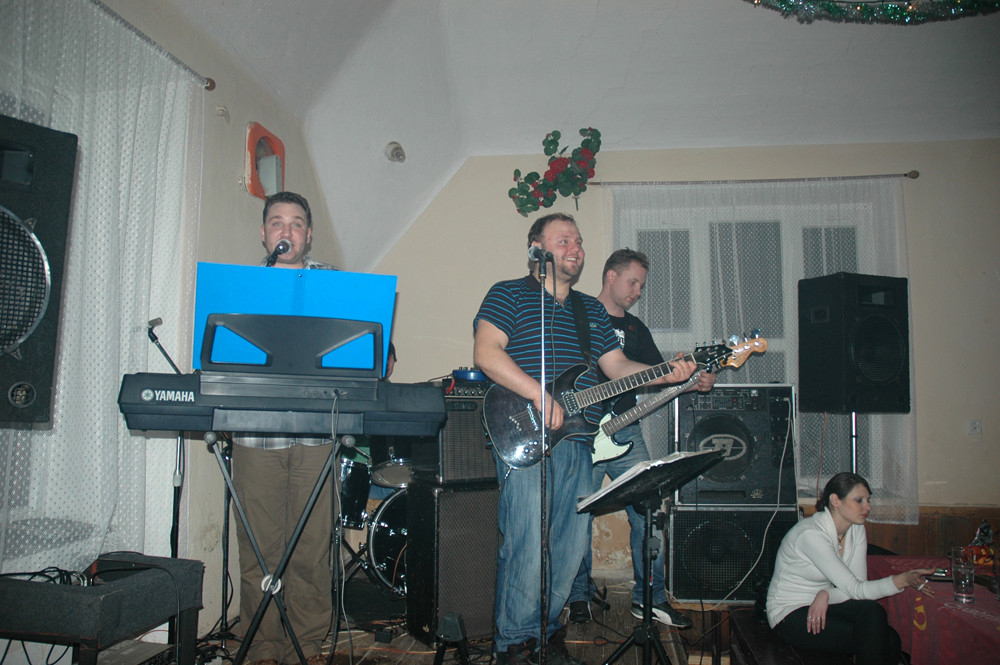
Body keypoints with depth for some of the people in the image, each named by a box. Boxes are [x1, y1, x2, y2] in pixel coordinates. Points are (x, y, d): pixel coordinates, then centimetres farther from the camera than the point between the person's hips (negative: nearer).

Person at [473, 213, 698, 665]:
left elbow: (617, 366, 18)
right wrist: (539, 395, -19)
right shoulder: (509, 295, 4)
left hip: (578, 443, 6)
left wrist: (668, 374, 1)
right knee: (528, 547, -8)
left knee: (570, 547, 8)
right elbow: (486, 353, -10)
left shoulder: (591, 310, 23)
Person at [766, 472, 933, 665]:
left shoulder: (857, 529, 0)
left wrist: (826, 594, -23)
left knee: (889, 640, -18)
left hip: (822, 606, 7)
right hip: (791, 614, -7)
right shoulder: (811, 534, -25)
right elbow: (855, 590, -25)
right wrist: (904, 579, -36)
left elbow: (858, 584, -3)